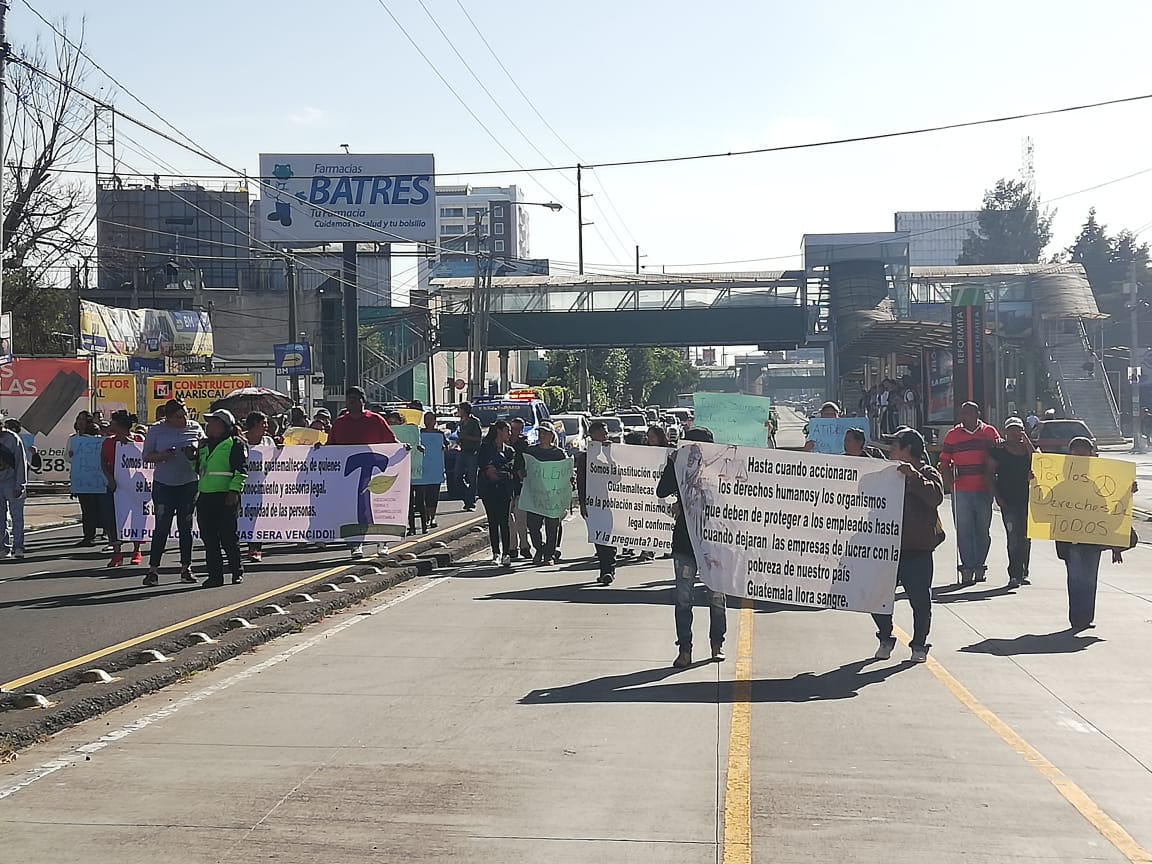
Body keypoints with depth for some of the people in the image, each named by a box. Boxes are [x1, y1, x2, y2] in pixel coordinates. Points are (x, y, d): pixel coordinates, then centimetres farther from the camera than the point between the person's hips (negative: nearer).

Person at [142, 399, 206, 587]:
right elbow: (146, 456, 3)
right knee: (162, 527, -5)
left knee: (186, 526, 8)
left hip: (189, 483, 2)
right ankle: (153, 570, -2)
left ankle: (186, 568, 15)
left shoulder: (194, 428, 2)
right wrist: (161, 456, -18)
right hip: (163, 484, -2)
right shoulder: (156, 430, -1)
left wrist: (195, 454, -11)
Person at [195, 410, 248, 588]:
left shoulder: (235, 444, -1)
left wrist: (234, 491, -17)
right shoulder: (204, 445, 21)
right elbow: (197, 469, 30)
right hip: (205, 496, 7)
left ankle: (237, 571, 10)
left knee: (228, 537, -3)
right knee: (209, 538, 5)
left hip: (226, 497, -7)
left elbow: (241, 470, -8)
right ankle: (214, 575, 10)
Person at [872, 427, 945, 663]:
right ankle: (885, 639, 21)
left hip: (918, 551, -5)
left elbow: (936, 497, -23)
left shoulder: (928, 475, -1)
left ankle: (919, 644, 14)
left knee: (920, 600, -1)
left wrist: (914, 477, -26)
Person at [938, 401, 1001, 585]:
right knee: (964, 530, -3)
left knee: (983, 530, 7)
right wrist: (948, 479, -8)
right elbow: (944, 462, 8)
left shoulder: (990, 432, 7)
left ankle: (979, 565, 17)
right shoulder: (953, 435, 6)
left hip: (984, 489, 1)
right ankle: (967, 567, -2)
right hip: (961, 490, -1)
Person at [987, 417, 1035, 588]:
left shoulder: (1028, 448, 10)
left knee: (1025, 536, 7)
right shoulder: (998, 450, 1)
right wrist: (997, 496, -5)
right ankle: (1015, 575, -13)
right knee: (1014, 537, -12)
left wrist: (1027, 442, -8)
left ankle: (1023, 573, 18)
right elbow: (990, 473, 2)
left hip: (1027, 498, 3)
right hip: (1008, 500, -3)